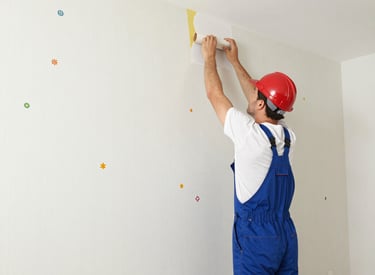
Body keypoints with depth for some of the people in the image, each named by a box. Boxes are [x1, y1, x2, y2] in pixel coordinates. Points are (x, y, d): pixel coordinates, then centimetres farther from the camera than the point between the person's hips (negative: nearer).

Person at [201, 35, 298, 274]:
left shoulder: (250, 134, -17)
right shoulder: (288, 136, 1)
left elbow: (214, 94, -4)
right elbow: (257, 100, 16)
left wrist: (209, 57, 11)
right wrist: (235, 62, 25)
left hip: (256, 236, -6)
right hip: (286, 234, 7)